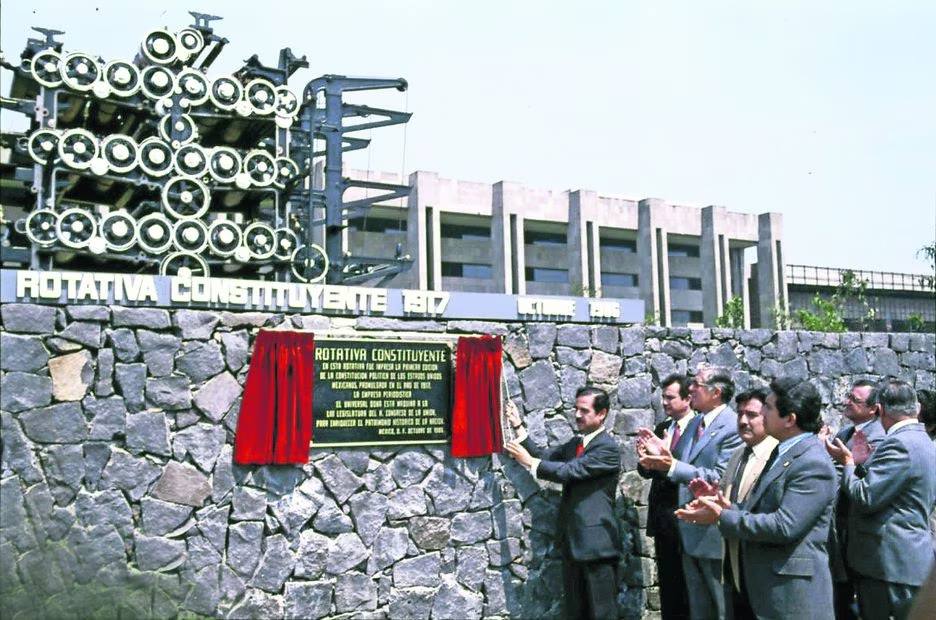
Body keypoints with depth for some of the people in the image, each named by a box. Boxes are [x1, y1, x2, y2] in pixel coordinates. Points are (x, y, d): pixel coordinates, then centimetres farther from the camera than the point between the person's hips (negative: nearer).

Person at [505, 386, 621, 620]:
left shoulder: (608, 448, -14)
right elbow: (544, 458, 13)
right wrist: (518, 426, 6)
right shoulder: (574, 443, 14)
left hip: (597, 541, -8)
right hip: (572, 539, 8)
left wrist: (529, 461, -13)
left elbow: (568, 471, -20)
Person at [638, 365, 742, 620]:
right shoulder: (696, 423, 11)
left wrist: (673, 465, -30)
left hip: (715, 534, -8)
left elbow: (721, 478, -25)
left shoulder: (733, 426, -17)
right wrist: (661, 455, -7)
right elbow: (686, 471, 10)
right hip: (690, 533, 8)